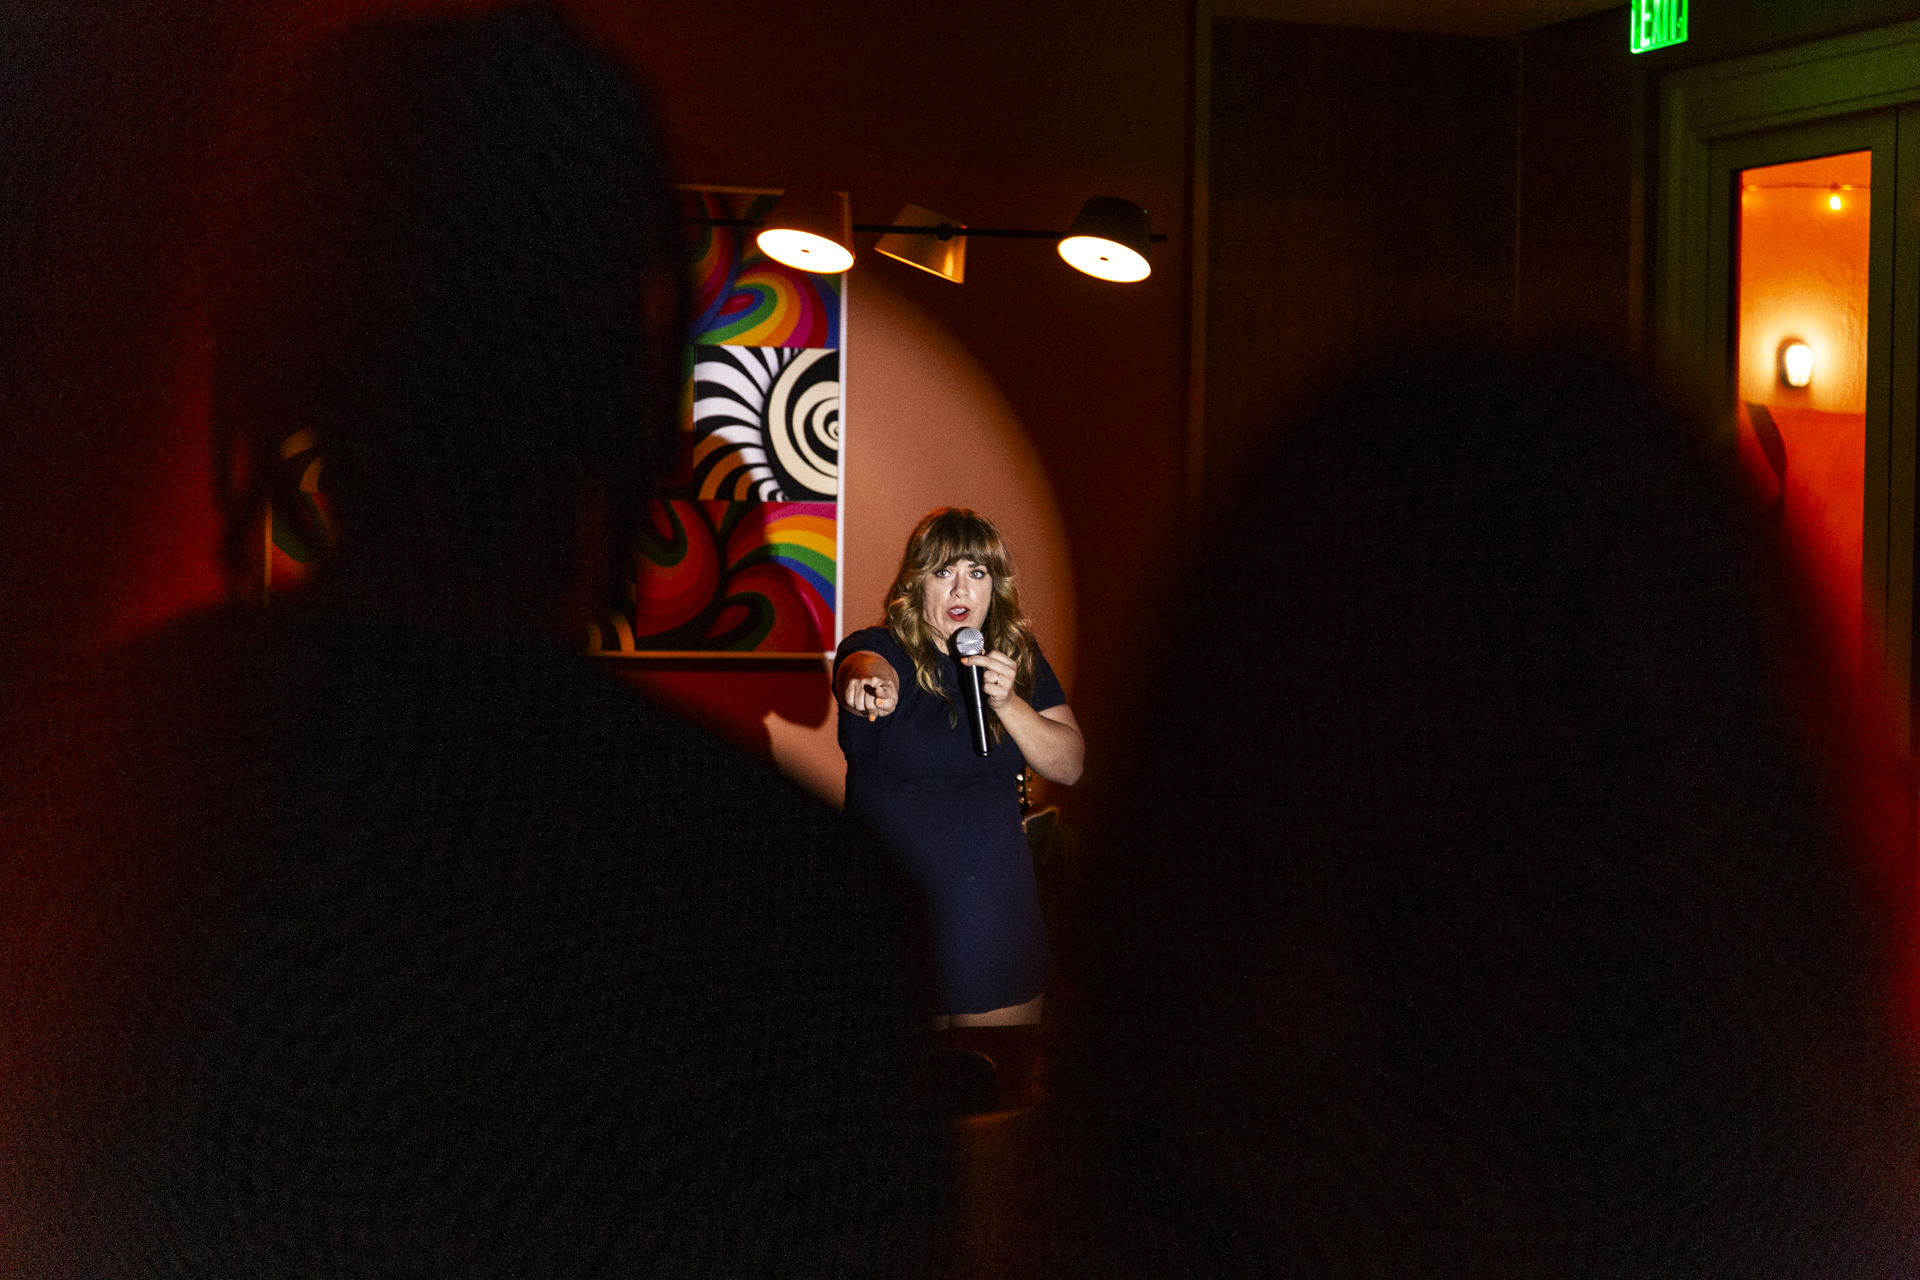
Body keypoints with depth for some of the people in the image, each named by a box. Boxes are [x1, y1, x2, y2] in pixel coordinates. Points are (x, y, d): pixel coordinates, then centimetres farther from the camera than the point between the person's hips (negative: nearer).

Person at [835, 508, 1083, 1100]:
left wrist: (1007, 703, -17)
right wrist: (871, 681, -59)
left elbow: (1069, 766, 0)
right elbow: (861, 666, -34)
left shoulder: (1018, 656, 5)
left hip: (998, 911, 4)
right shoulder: (882, 649, -8)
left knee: (1008, 1072, 11)